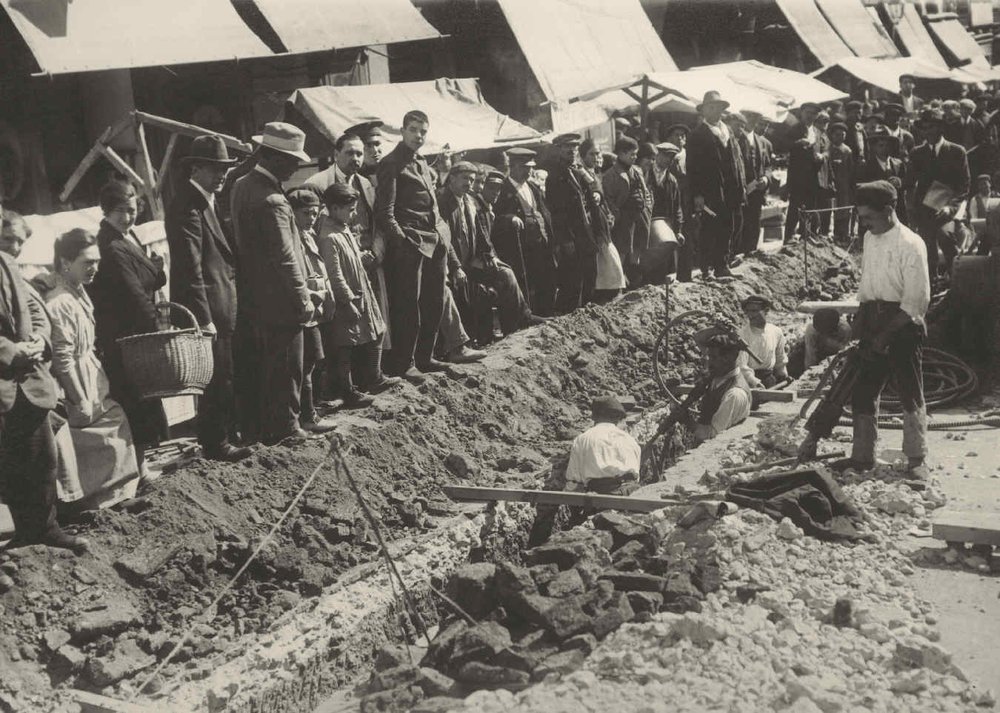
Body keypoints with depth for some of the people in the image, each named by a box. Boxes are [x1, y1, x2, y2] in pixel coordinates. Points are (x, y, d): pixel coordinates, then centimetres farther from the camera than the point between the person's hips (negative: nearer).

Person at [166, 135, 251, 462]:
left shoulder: (209, 201, 14)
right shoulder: (187, 205, -16)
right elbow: (190, 268, -20)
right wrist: (205, 318, -21)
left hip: (223, 305, 9)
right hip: (209, 307, -9)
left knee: (222, 376, 16)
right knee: (218, 377, -2)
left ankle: (214, 436, 27)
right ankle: (216, 444, 9)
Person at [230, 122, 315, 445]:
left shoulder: (242, 186, 5)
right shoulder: (272, 201, -24)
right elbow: (285, 258, -23)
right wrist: (304, 299, -13)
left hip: (254, 297, 10)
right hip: (280, 300, -9)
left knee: (266, 363, 20)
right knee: (286, 366, 5)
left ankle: (266, 424, 30)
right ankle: (283, 427, 16)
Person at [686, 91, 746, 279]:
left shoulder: (728, 131, 18)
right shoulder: (698, 134, -2)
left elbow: (737, 159, 18)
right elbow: (692, 166, -7)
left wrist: (741, 187, 10)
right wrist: (697, 194, -14)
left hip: (730, 192, 6)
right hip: (710, 192, -6)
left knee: (728, 230, 7)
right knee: (709, 230, -5)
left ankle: (722, 266, 14)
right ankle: (706, 269, 1)